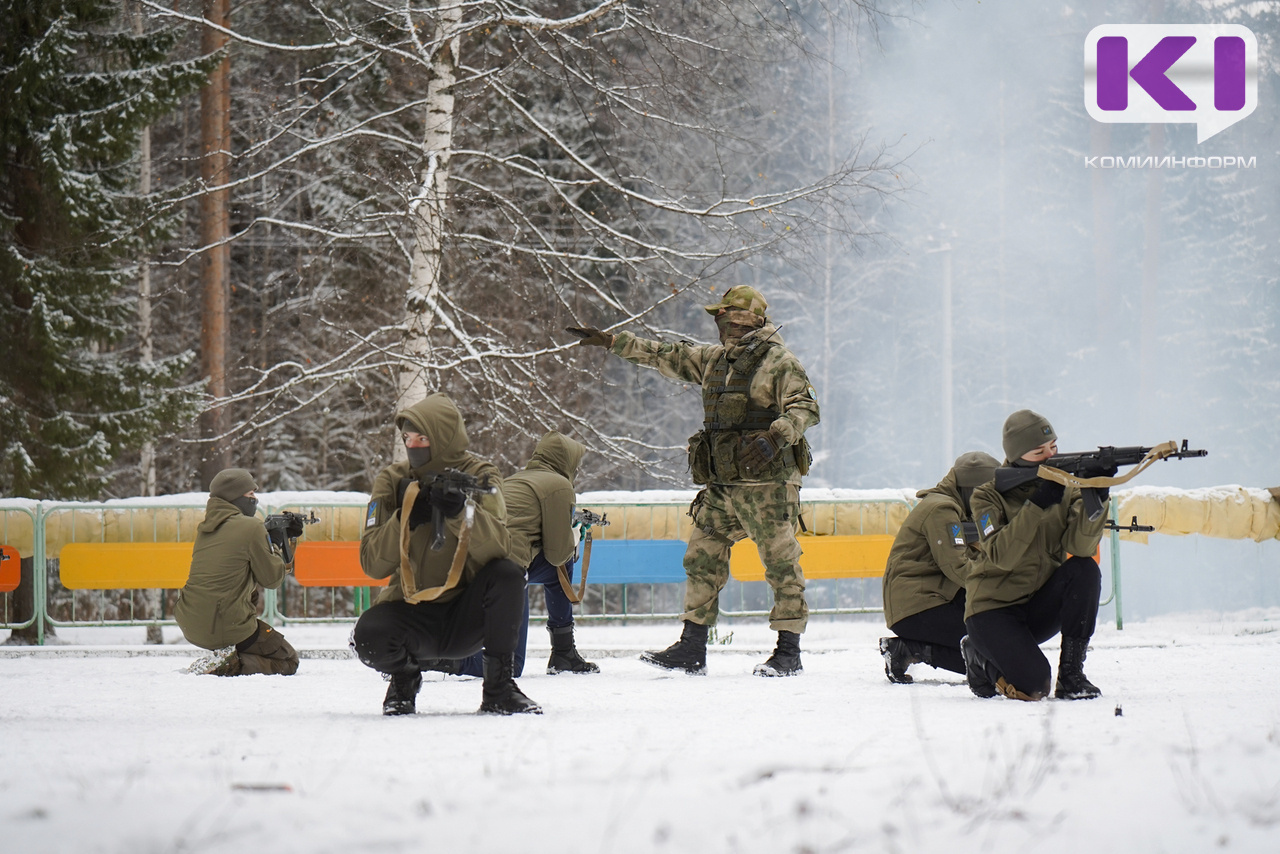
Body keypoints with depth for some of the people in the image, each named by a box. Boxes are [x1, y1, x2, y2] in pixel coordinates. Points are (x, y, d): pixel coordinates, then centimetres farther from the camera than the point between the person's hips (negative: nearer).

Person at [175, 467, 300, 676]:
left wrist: (283, 538, 22)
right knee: (288, 661, 9)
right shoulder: (251, 527, -10)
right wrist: (275, 546, 14)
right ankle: (230, 665, -15)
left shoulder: (206, 528, 12)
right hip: (227, 627, -7)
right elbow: (272, 578, -3)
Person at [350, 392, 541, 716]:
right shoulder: (393, 481, -2)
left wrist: (461, 512, -39)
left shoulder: (480, 477, -5)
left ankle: (499, 688, -15)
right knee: (368, 635, -32)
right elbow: (372, 564, -9)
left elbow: (498, 549, -22)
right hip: (411, 611, 0)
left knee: (507, 574, -30)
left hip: (466, 614, 0)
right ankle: (405, 673, 6)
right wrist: (405, 520, -25)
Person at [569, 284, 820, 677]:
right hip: (722, 486, 8)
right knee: (701, 559, 7)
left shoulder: (779, 363, -7)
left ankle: (788, 652, -2)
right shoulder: (714, 360, 17)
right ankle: (691, 650, 12)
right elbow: (666, 356, 26)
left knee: (780, 564, -6)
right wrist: (611, 342, 26)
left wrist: (776, 437, -33)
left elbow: (806, 408, -16)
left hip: (767, 484, -8)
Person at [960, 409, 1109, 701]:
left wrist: (1096, 496, -32)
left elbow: (1082, 546, -17)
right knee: (1032, 683, -28)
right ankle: (981, 658, 8)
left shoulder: (1065, 492, 1)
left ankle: (1071, 674, -15)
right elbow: (1001, 556, -25)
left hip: (1040, 606, 4)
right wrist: (1037, 505, -30)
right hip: (993, 610, -4)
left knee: (1085, 570, -25)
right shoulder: (989, 497, -9)